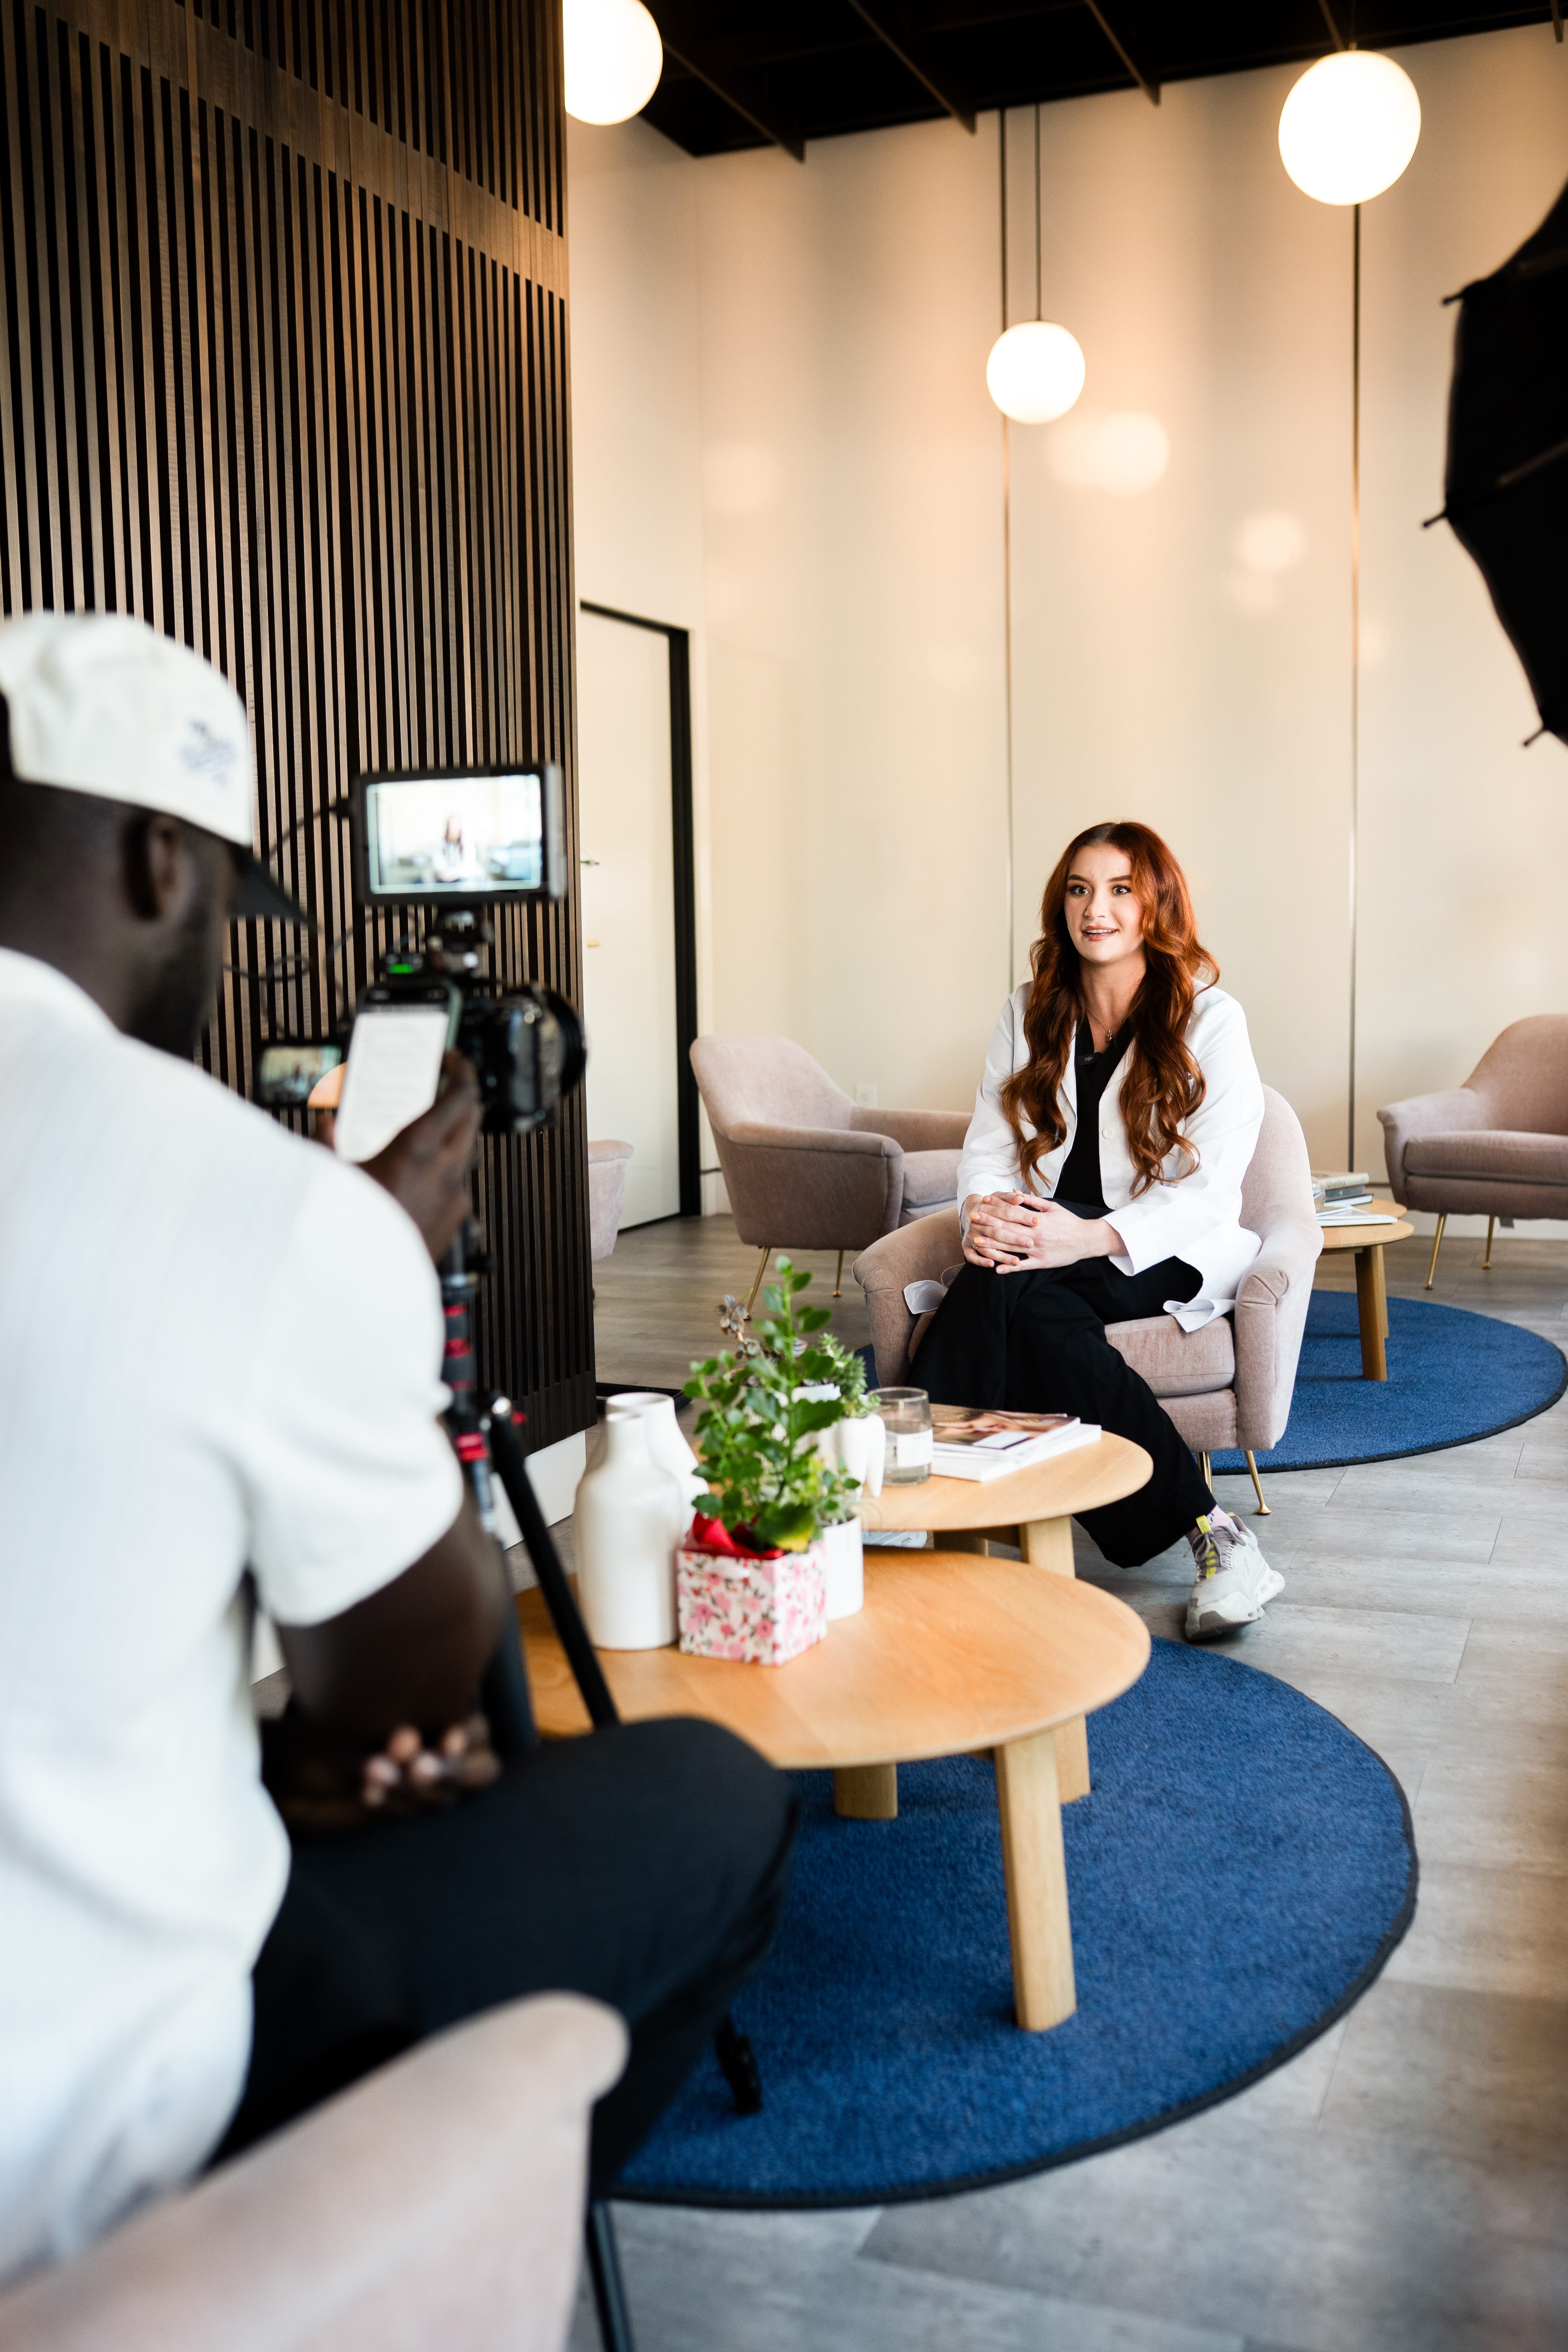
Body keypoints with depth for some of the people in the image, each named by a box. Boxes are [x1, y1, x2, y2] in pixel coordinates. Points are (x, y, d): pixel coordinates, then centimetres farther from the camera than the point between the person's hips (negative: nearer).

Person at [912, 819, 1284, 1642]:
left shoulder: (1210, 1020, -2)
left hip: (1168, 1257, -4)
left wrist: (1093, 1237, -28)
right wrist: (985, 1210, -16)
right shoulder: (1031, 1014, 13)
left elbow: (1208, 1191, -10)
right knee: (990, 1280, -33)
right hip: (1043, 1243, 4)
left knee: (1017, 1294, -34)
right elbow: (988, 1144, 10)